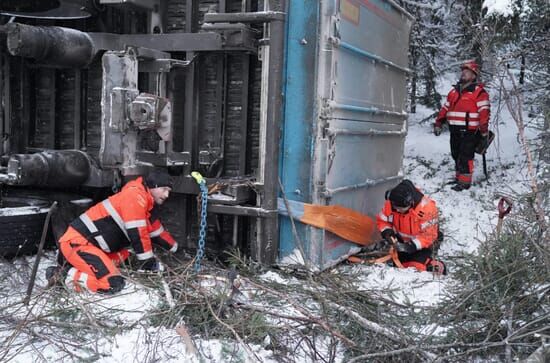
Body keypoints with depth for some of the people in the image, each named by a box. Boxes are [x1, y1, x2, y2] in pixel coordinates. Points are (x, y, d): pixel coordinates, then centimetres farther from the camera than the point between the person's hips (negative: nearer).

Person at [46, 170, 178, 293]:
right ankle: (65, 274, -10)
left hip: (89, 242, 11)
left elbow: (155, 228, 30)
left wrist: (174, 248, 37)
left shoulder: (143, 201, 17)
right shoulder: (135, 196, -13)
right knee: (113, 284, -21)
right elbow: (137, 234, -15)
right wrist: (148, 263, -6)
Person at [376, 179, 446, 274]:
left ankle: (438, 268, 11)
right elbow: (382, 220, -4)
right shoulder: (390, 204, -22)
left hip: (421, 244, -5)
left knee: (416, 268, -19)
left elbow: (429, 235, -26)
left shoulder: (427, 208, -33)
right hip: (401, 242, 5)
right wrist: (387, 232, -24)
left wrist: (412, 246, -38)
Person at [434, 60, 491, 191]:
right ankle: (458, 177, 25)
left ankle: (465, 181, -2)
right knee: (456, 155, 13)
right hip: (455, 131, 7)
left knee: (465, 157, -8)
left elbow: (484, 112, -12)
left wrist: (484, 131, -18)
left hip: (469, 131, -7)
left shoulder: (479, 92, -5)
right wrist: (438, 123, 14)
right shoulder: (454, 91, 17)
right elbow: (445, 108, 20)